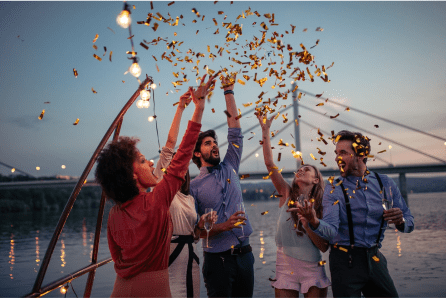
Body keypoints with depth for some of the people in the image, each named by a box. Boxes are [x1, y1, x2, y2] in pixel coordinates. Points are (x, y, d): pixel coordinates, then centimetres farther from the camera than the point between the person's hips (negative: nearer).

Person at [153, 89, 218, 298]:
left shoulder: (190, 199, 17)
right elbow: (171, 142, -6)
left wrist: (201, 226, -2)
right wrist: (180, 108, -6)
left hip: (189, 256, 6)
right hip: (167, 255, -6)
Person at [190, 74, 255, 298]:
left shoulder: (229, 169, 9)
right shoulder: (193, 186, -3)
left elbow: (234, 130, 6)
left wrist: (228, 91, 5)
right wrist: (223, 227, -21)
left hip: (244, 254, 5)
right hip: (218, 259, -4)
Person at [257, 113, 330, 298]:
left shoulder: (321, 206, 2)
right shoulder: (287, 194, 3)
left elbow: (324, 246, -5)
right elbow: (269, 163, -6)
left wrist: (306, 223, -18)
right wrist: (265, 130, -9)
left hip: (313, 267, 0)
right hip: (285, 266, 0)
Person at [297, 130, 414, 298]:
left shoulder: (386, 184, 4)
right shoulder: (333, 191, -5)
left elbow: (409, 223, 6)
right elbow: (331, 230, -19)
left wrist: (401, 221, -17)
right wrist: (315, 222, -40)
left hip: (375, 259, 3)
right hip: (345, 261, -3)